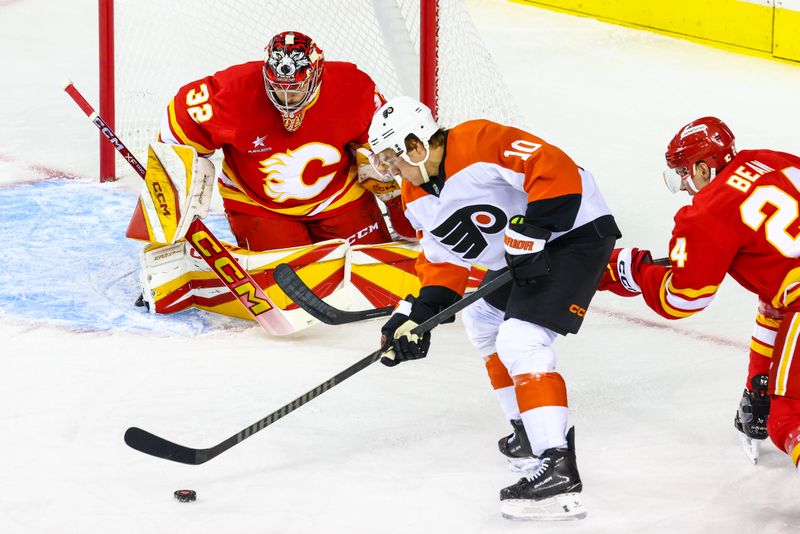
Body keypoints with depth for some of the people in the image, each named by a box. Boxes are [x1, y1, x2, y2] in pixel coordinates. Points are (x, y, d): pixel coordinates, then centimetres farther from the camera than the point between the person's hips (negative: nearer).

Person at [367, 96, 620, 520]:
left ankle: (558, 470, -31)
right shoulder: (419, 199, 6)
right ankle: (533, 431, 35)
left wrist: (529, 235, -29)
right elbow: (443, 262, 11)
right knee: (482, 319, 26)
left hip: (575, 231, -11)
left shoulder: (478, 144, -24)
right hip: (522, 256, 11)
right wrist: (418, 316, -2)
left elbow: (556, 172, -29)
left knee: (519, 341, -23)